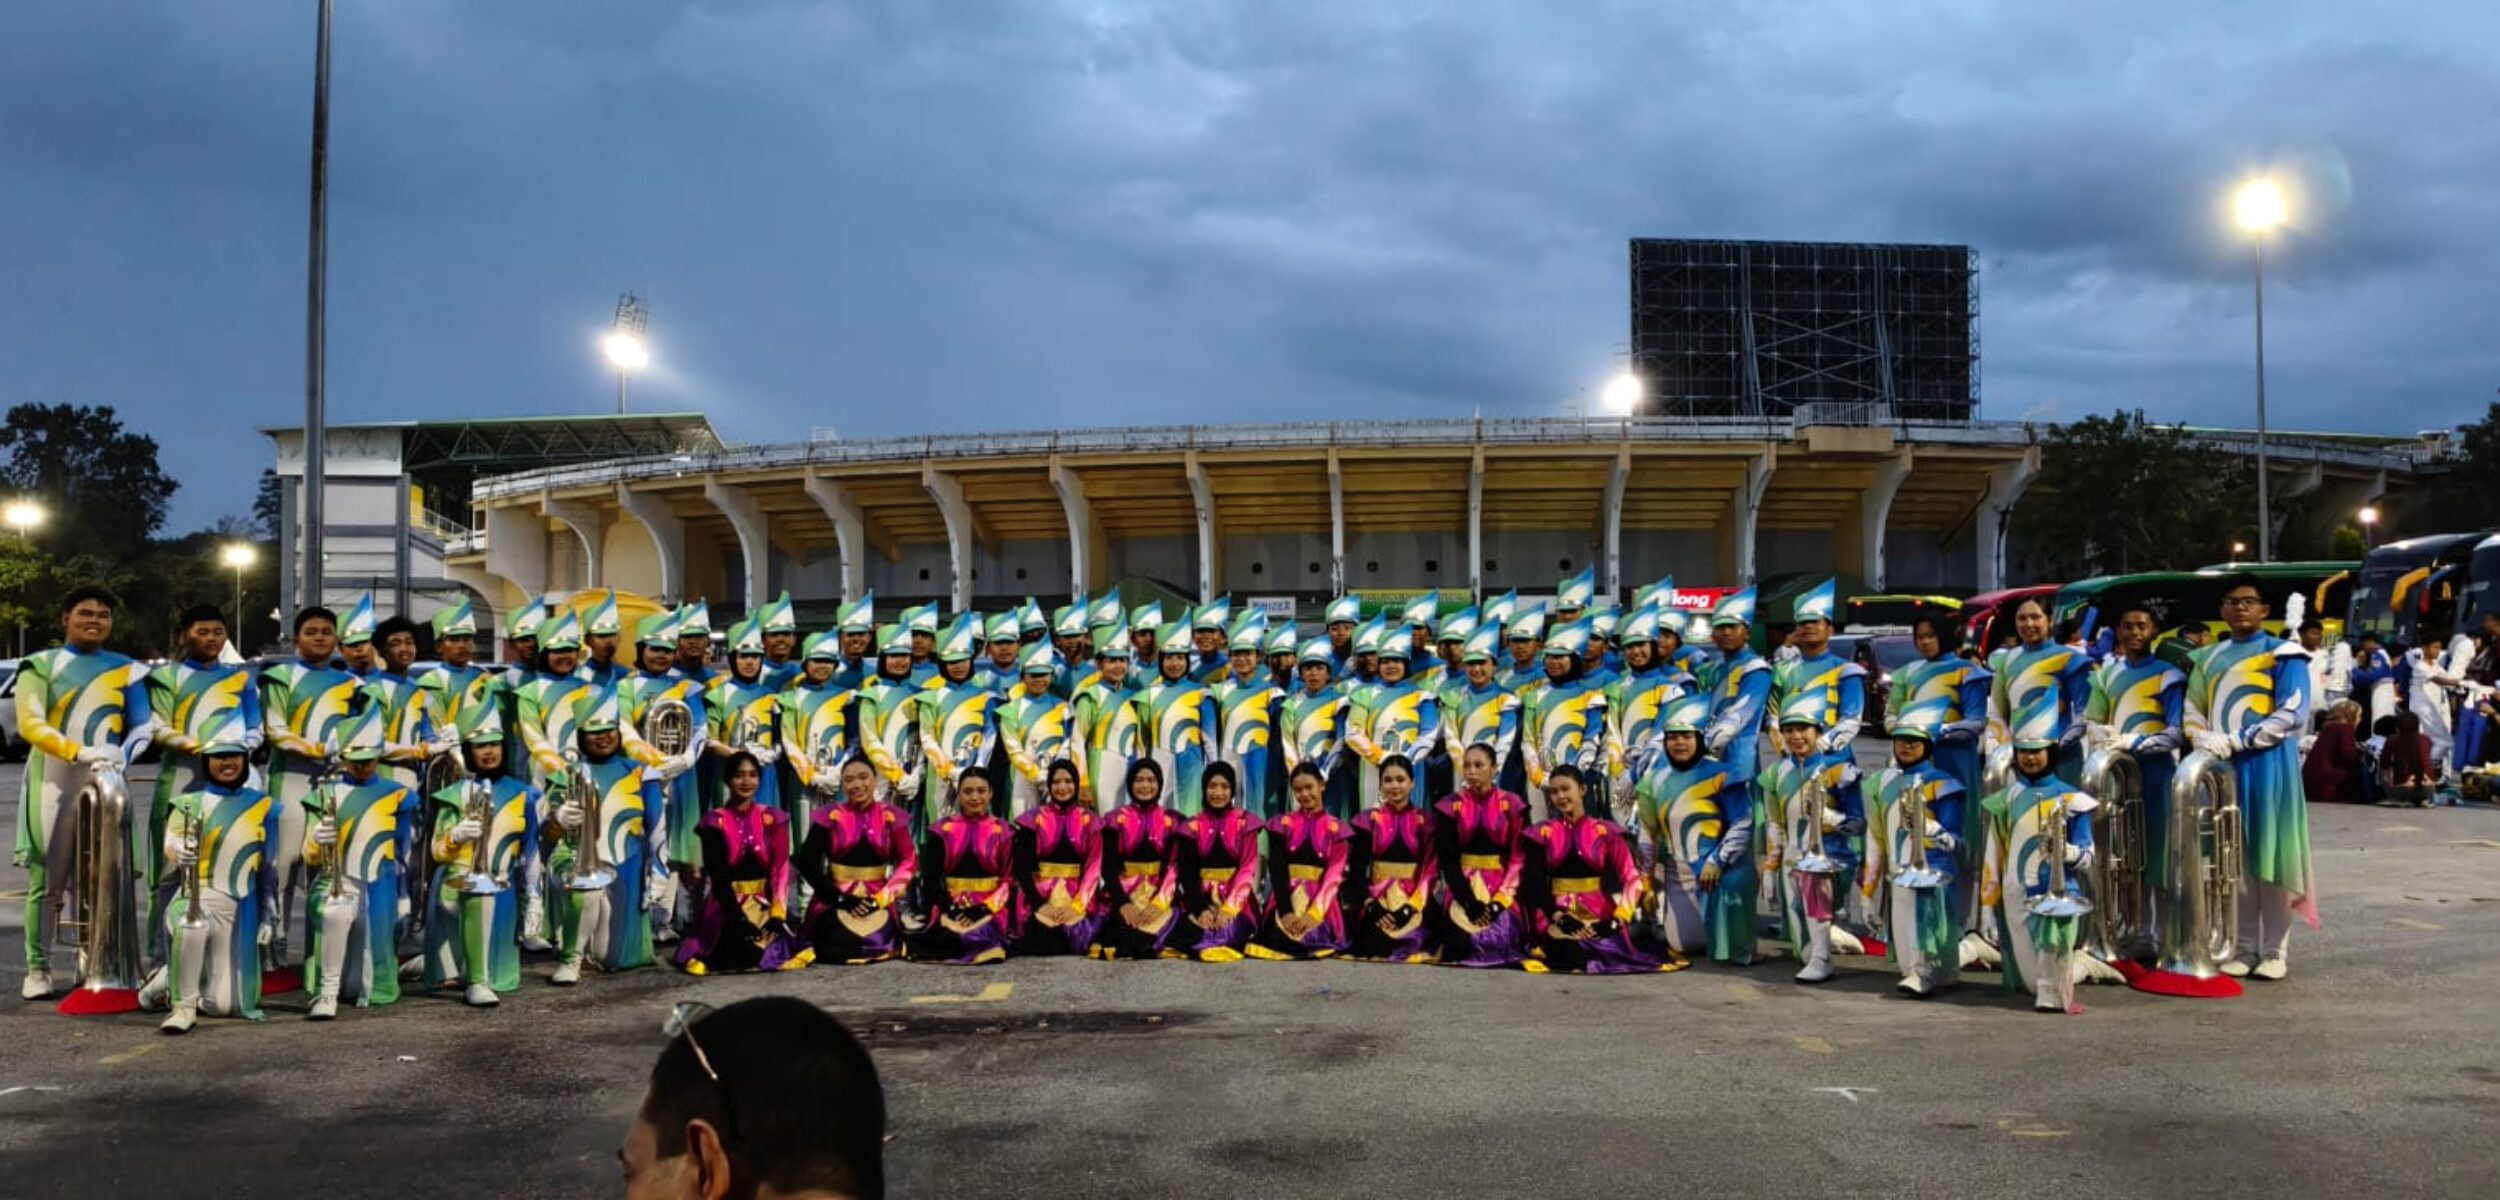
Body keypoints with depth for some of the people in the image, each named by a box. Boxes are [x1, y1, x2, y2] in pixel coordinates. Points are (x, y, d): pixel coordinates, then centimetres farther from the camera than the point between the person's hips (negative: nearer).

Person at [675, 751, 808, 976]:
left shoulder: (773, 819, 4)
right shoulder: (714, 822, -3)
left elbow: (780, 869, -3)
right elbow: (718, 876, -9)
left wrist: (777, 913, -16)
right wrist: (740, 920, -18)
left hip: (765, 903, 2)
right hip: (726, 906, -2)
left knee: (781, 949, -17)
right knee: (750, 953, -20)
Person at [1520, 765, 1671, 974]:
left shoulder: (1606, 831, 5)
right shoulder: (1542, 833, 8)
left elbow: (1632, 878, -2)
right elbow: (1535, 882, -1)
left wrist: (1618, 918, -15)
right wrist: (1558, 917, -16)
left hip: (1599, 912, 2)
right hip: (1556, 912, -2)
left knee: (1615, 952, -26)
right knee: (1571, 955, -34)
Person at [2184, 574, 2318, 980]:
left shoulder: (2284, 653, 0)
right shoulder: (2210, 658, 16)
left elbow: (2293, 713, -10)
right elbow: (2193, 709, 16)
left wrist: (2235, 740, -16)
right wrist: (2203, 739, -5)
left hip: (2268, 767, -4)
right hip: (2221, 767, 4)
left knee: (2269, 855, -2)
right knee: (2234, 858, 5)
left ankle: (2275, 950, 5)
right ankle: (2244, 947, 12)